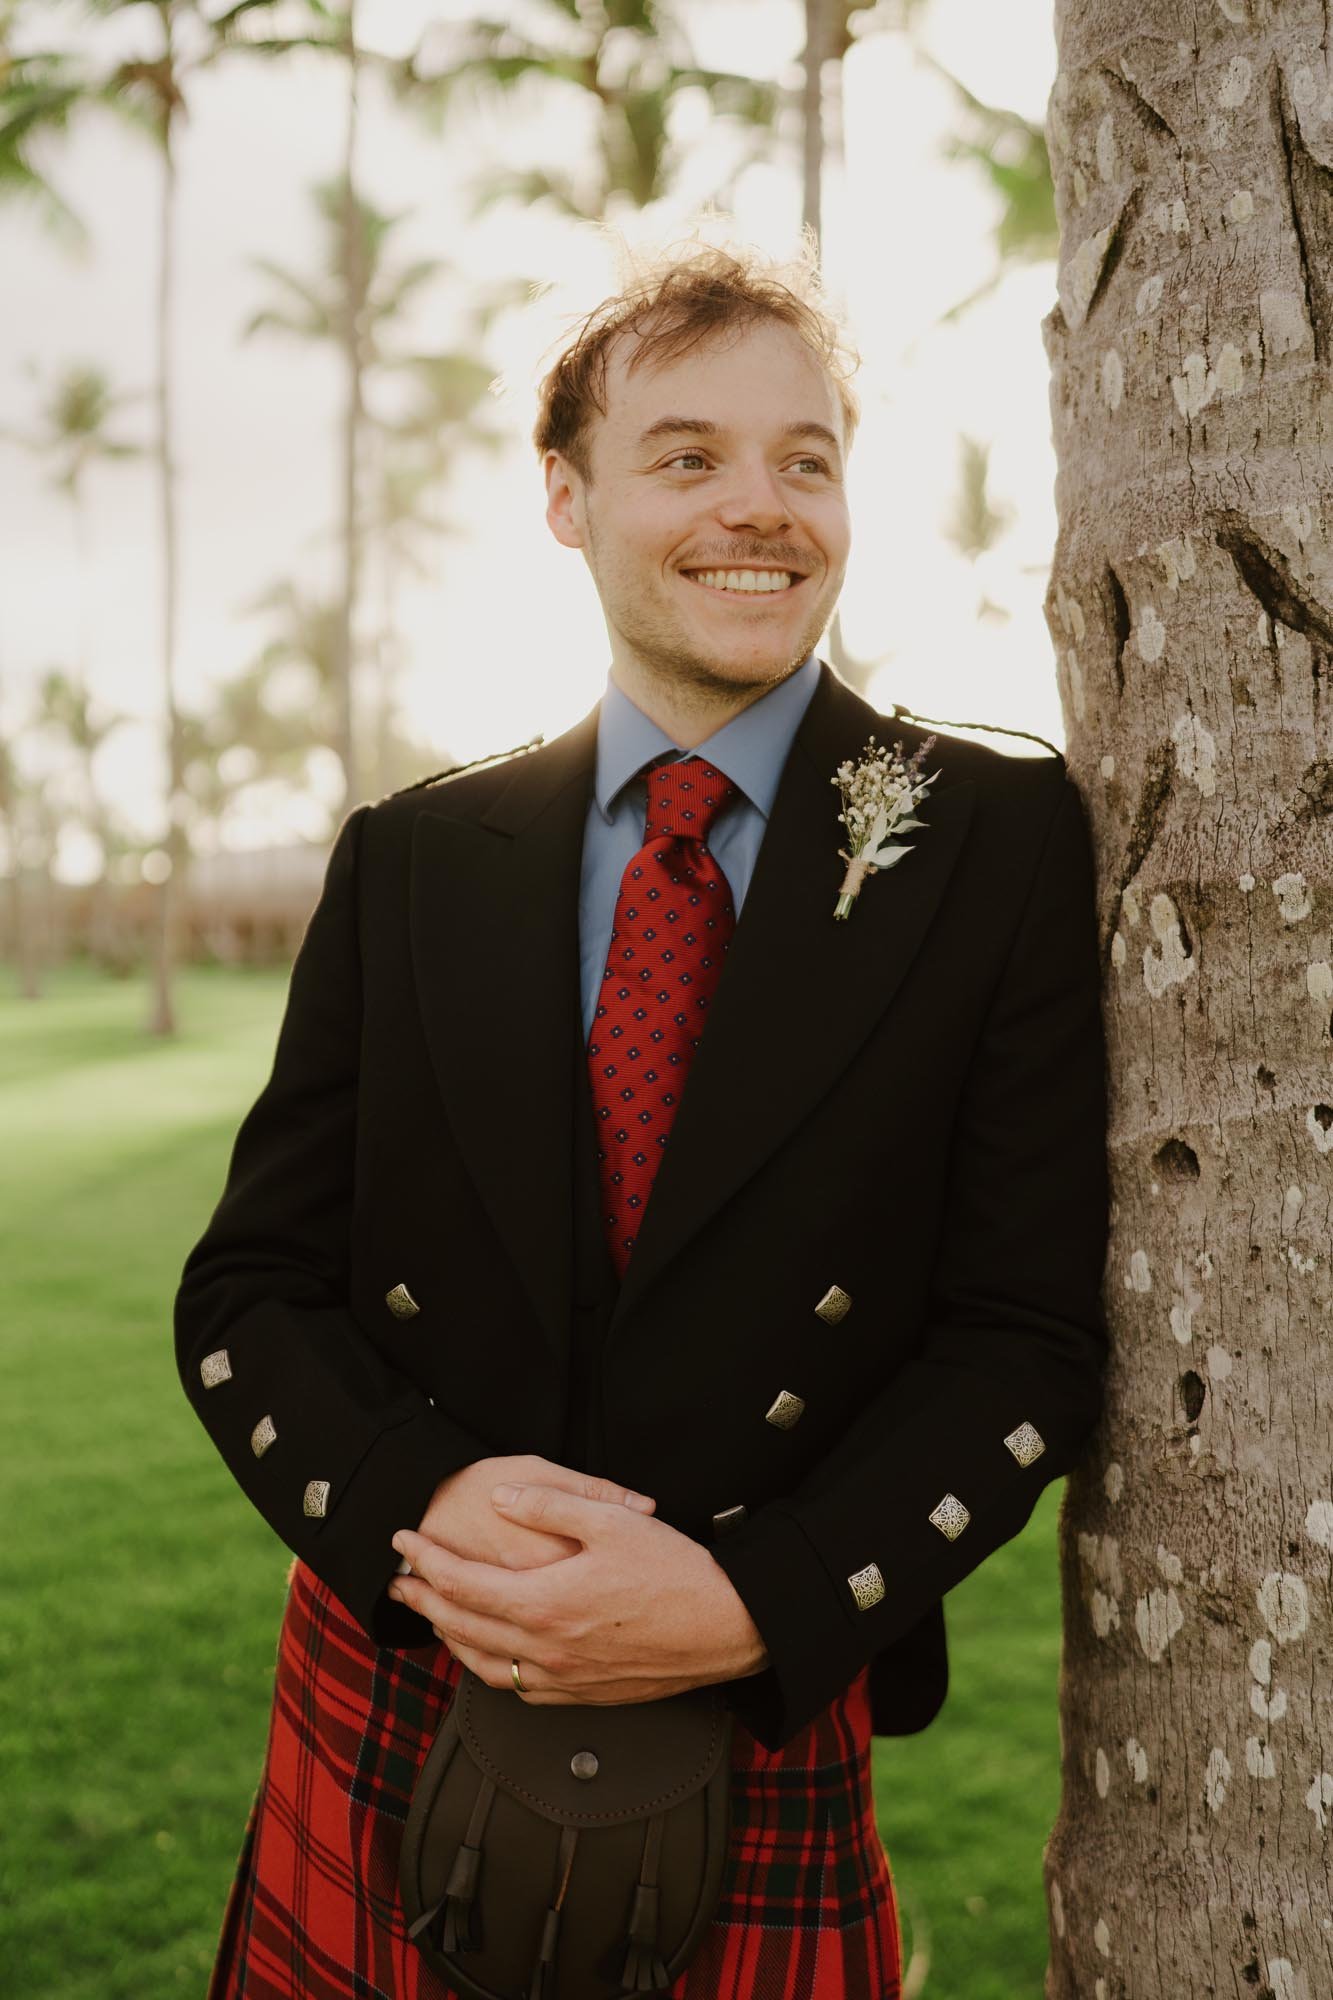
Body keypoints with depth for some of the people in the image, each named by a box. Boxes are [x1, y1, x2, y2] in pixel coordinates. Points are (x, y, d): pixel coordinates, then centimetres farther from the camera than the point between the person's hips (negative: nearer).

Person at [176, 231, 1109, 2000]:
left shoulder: (1003, 843, -5)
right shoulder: (409, 860, 2)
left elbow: (1033, 1333, -7)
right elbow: (247, 1291, 2)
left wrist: (751, 1601, -19)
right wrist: (420, 1503, -17)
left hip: (769, 1758, -2)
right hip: (386, 1726, 2)